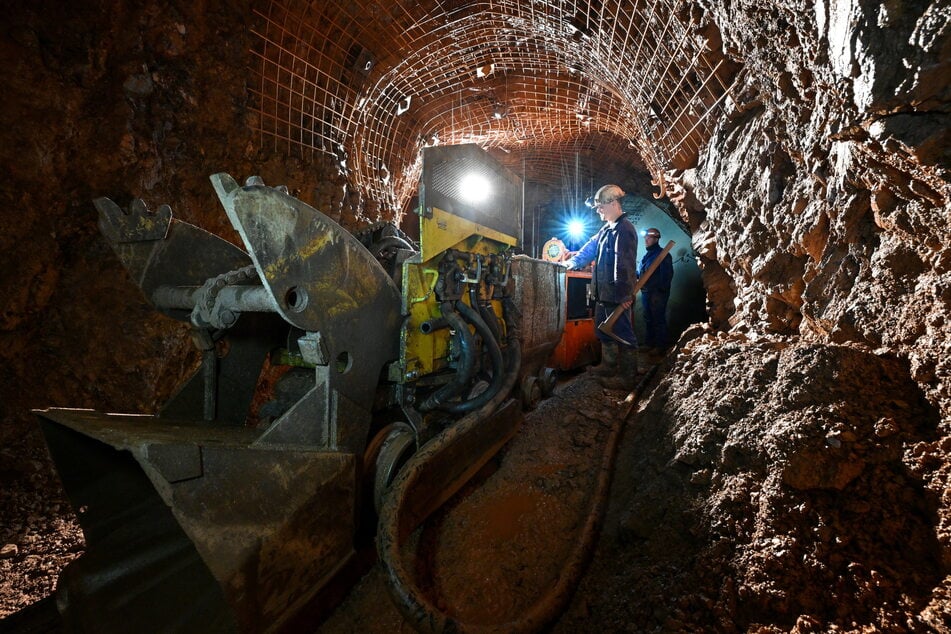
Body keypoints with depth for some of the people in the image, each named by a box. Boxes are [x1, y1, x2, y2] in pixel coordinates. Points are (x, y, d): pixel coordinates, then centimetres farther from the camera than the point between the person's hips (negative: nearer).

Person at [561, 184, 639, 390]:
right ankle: (609, 366, 34)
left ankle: (627, 377, 3)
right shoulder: (606, 228, 15)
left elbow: (624, 265, -22)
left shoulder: (624, 230, -17)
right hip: (604, 293, 11)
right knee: (604, 330, 20)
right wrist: (572, 262, 12)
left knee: (623, 334, -4)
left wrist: (625, 294, -25)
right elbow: (591, 248, 21)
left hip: (618, 295, -10)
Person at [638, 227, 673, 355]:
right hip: (646, 292, 9)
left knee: (658, 320, -3)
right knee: (648, 319, 15)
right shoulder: (647, 255, 16)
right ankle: (648, 343, 26)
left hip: (657, 293, -9)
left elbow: (667, 275, -17)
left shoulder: (663, 254, -10)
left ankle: (660, 346, 4)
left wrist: (661, 291, -20)